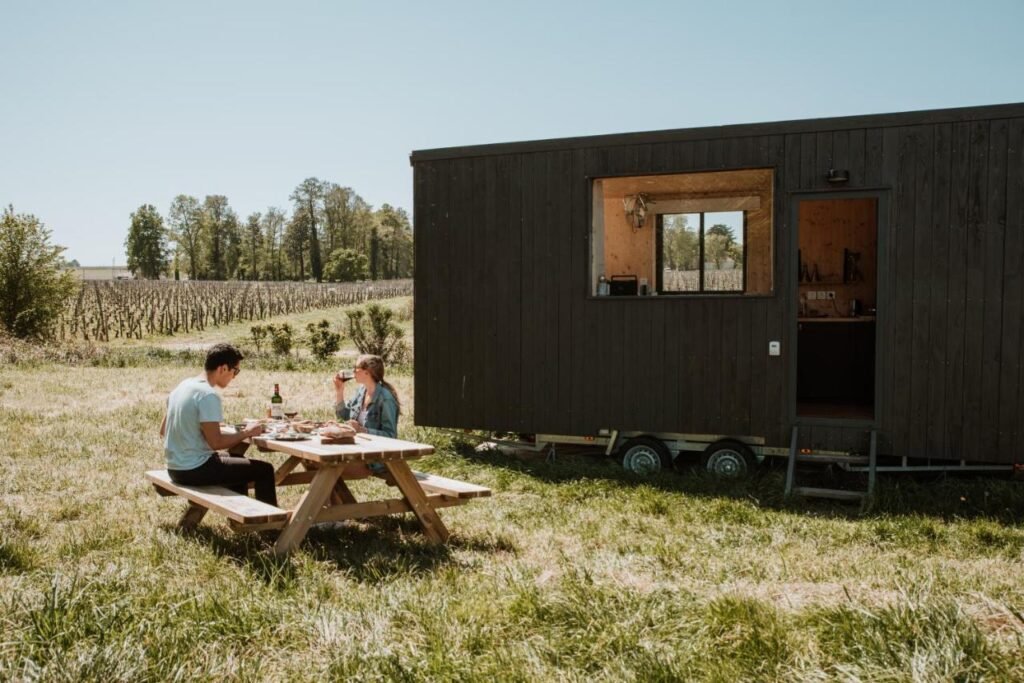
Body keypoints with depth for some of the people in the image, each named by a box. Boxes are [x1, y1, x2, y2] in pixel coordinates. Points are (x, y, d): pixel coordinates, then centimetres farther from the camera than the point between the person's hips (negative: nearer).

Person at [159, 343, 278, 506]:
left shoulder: (183, 386, 6)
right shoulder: (209, 395, -20)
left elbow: (163, 430, 14)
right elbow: (216, 442, -22)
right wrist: (247, 433, -8)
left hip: (175, 468, 10)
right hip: (194, 470, -10)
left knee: (238, 460, 31)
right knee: (264, 470, -1)